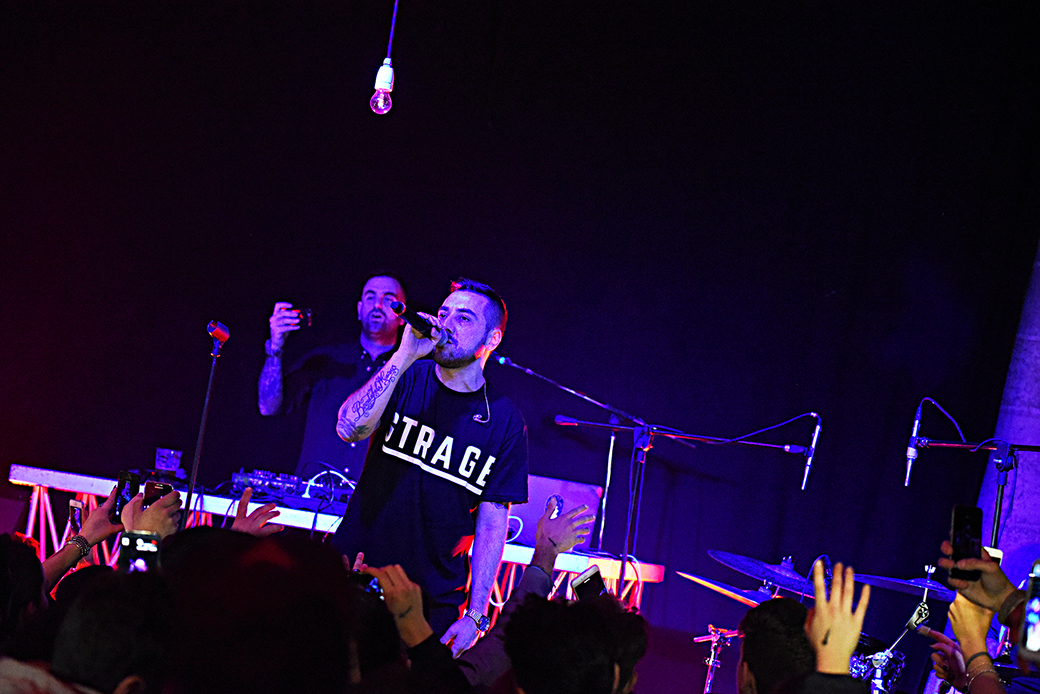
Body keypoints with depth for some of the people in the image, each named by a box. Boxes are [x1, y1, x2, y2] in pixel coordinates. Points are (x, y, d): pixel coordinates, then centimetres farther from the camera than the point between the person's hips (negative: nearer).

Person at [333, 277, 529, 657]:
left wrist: (475, 616, -6)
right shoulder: (406, 379, -1)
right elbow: (349, 428, -20)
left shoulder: (505, 421, -2)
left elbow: (492, 524, -1)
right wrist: (405, 356, -27)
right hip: (356, 576, 0)